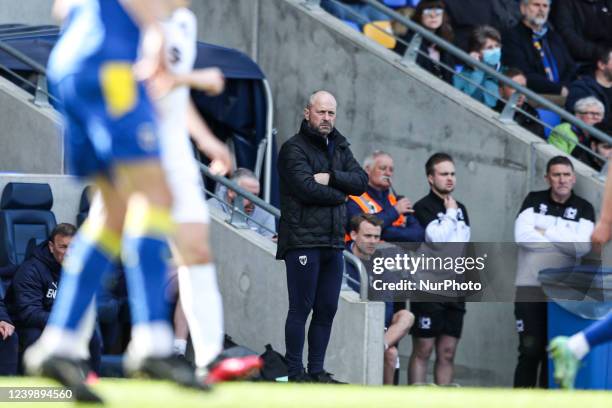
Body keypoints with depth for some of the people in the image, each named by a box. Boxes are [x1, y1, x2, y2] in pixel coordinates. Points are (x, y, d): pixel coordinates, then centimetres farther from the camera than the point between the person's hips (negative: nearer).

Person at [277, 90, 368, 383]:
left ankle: (317, 370, 15)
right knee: (301, 309, -6)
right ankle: (295, 373, -2)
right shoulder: (294, 148, -5)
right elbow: (307, 188, -18)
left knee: (327, 309, 8)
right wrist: (339, 194, -3)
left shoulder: (339, 148, 18)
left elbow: (361, 181, 4)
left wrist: (331, 178, -12)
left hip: (333, 242, 7)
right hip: (302, 242, -7)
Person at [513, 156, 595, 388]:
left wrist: (546, 232, -10)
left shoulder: (584, 209, 5)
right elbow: (522, 236, -11)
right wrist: (565, 244, -9)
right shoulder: (534, 201, 6)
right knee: (530, 349, -6)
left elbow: (583, 246, -12)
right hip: (530, 288, -1)